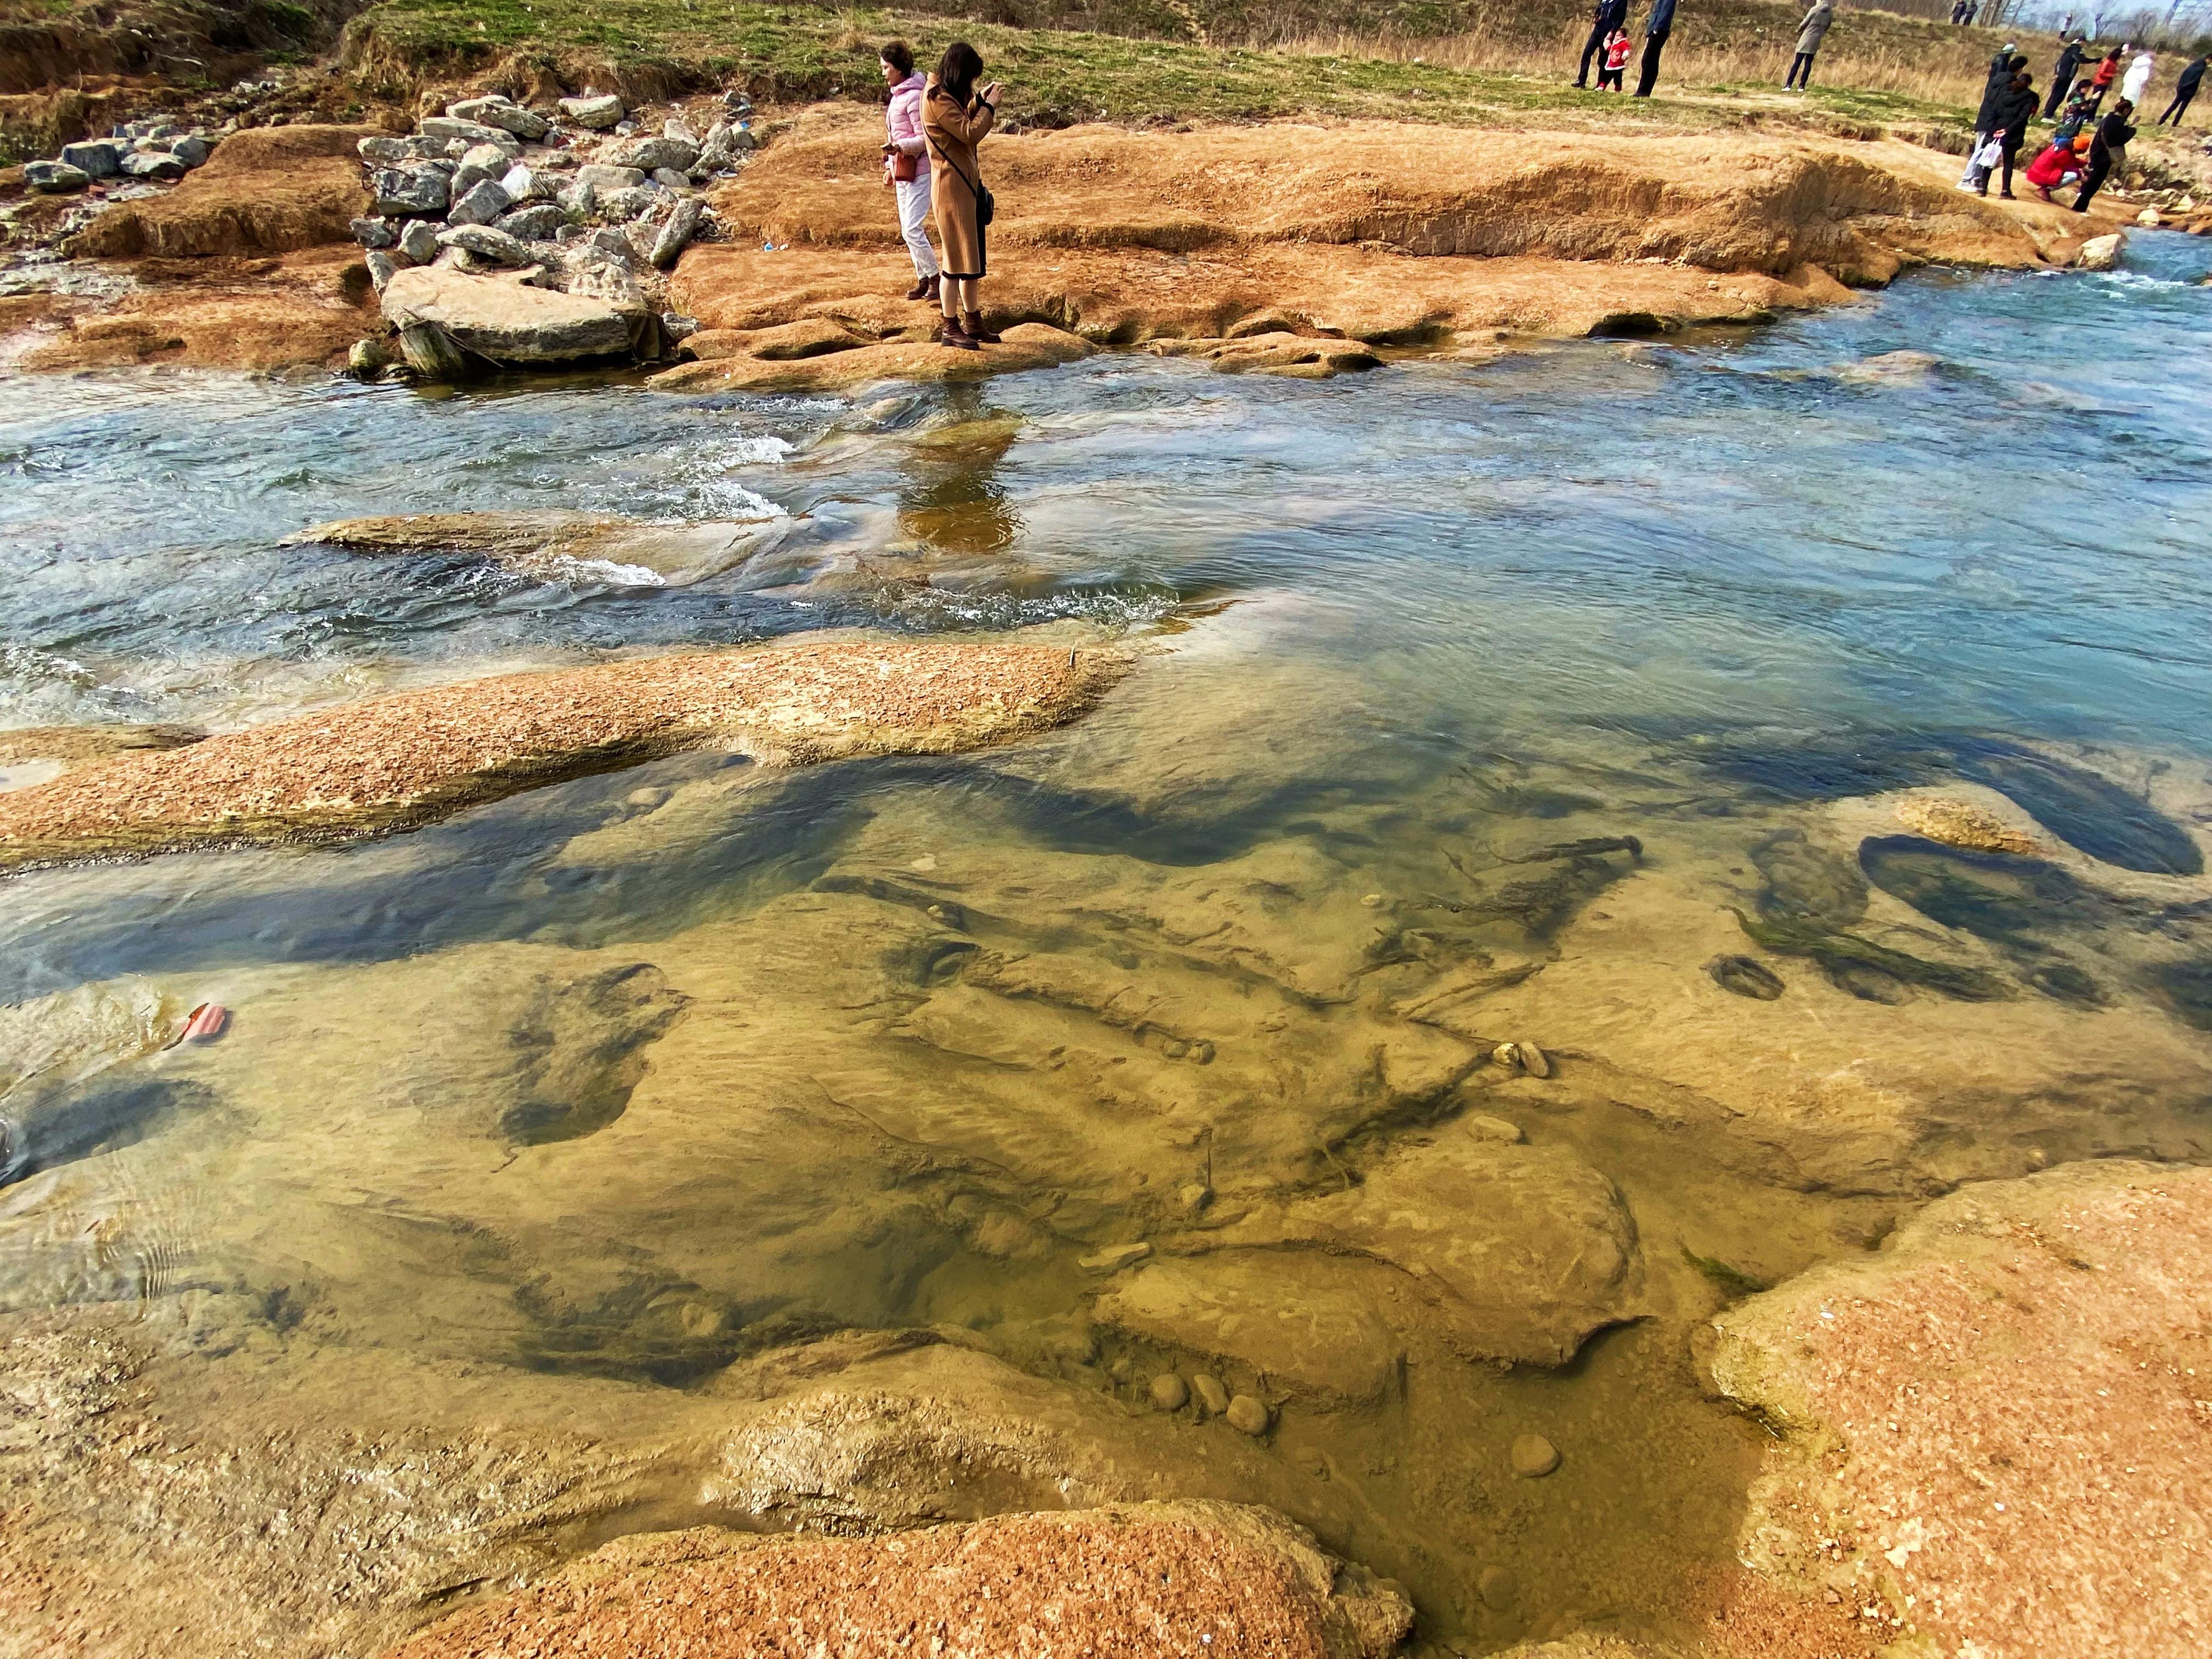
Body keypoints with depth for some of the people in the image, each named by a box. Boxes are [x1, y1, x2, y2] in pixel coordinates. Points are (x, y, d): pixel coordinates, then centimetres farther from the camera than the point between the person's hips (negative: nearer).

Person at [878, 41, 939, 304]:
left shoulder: (914, 96, -14)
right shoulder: (897, 95, 14)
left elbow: (924, 139, -18)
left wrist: (899, 148, -32)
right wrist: (890, 167, 20)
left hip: (918, 171, -10)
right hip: (902, 171, 10)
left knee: (912, 229, -13)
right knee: (907, 230, 10)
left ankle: (935, 279, -4)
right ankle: (924, 280, 17)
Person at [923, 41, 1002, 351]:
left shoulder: (946, 95, 14)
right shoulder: (937, 99, -16)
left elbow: (963, 122, 24)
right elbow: (970, 134, -21)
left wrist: (979, 100, 13)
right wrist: (989, 105, -10)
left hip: (966, 183, 10)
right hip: (951, 186, -10)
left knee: (972, 256, 14)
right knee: (956, 257, -5)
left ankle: (973, 322, 22)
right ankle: (951, 328, 1)